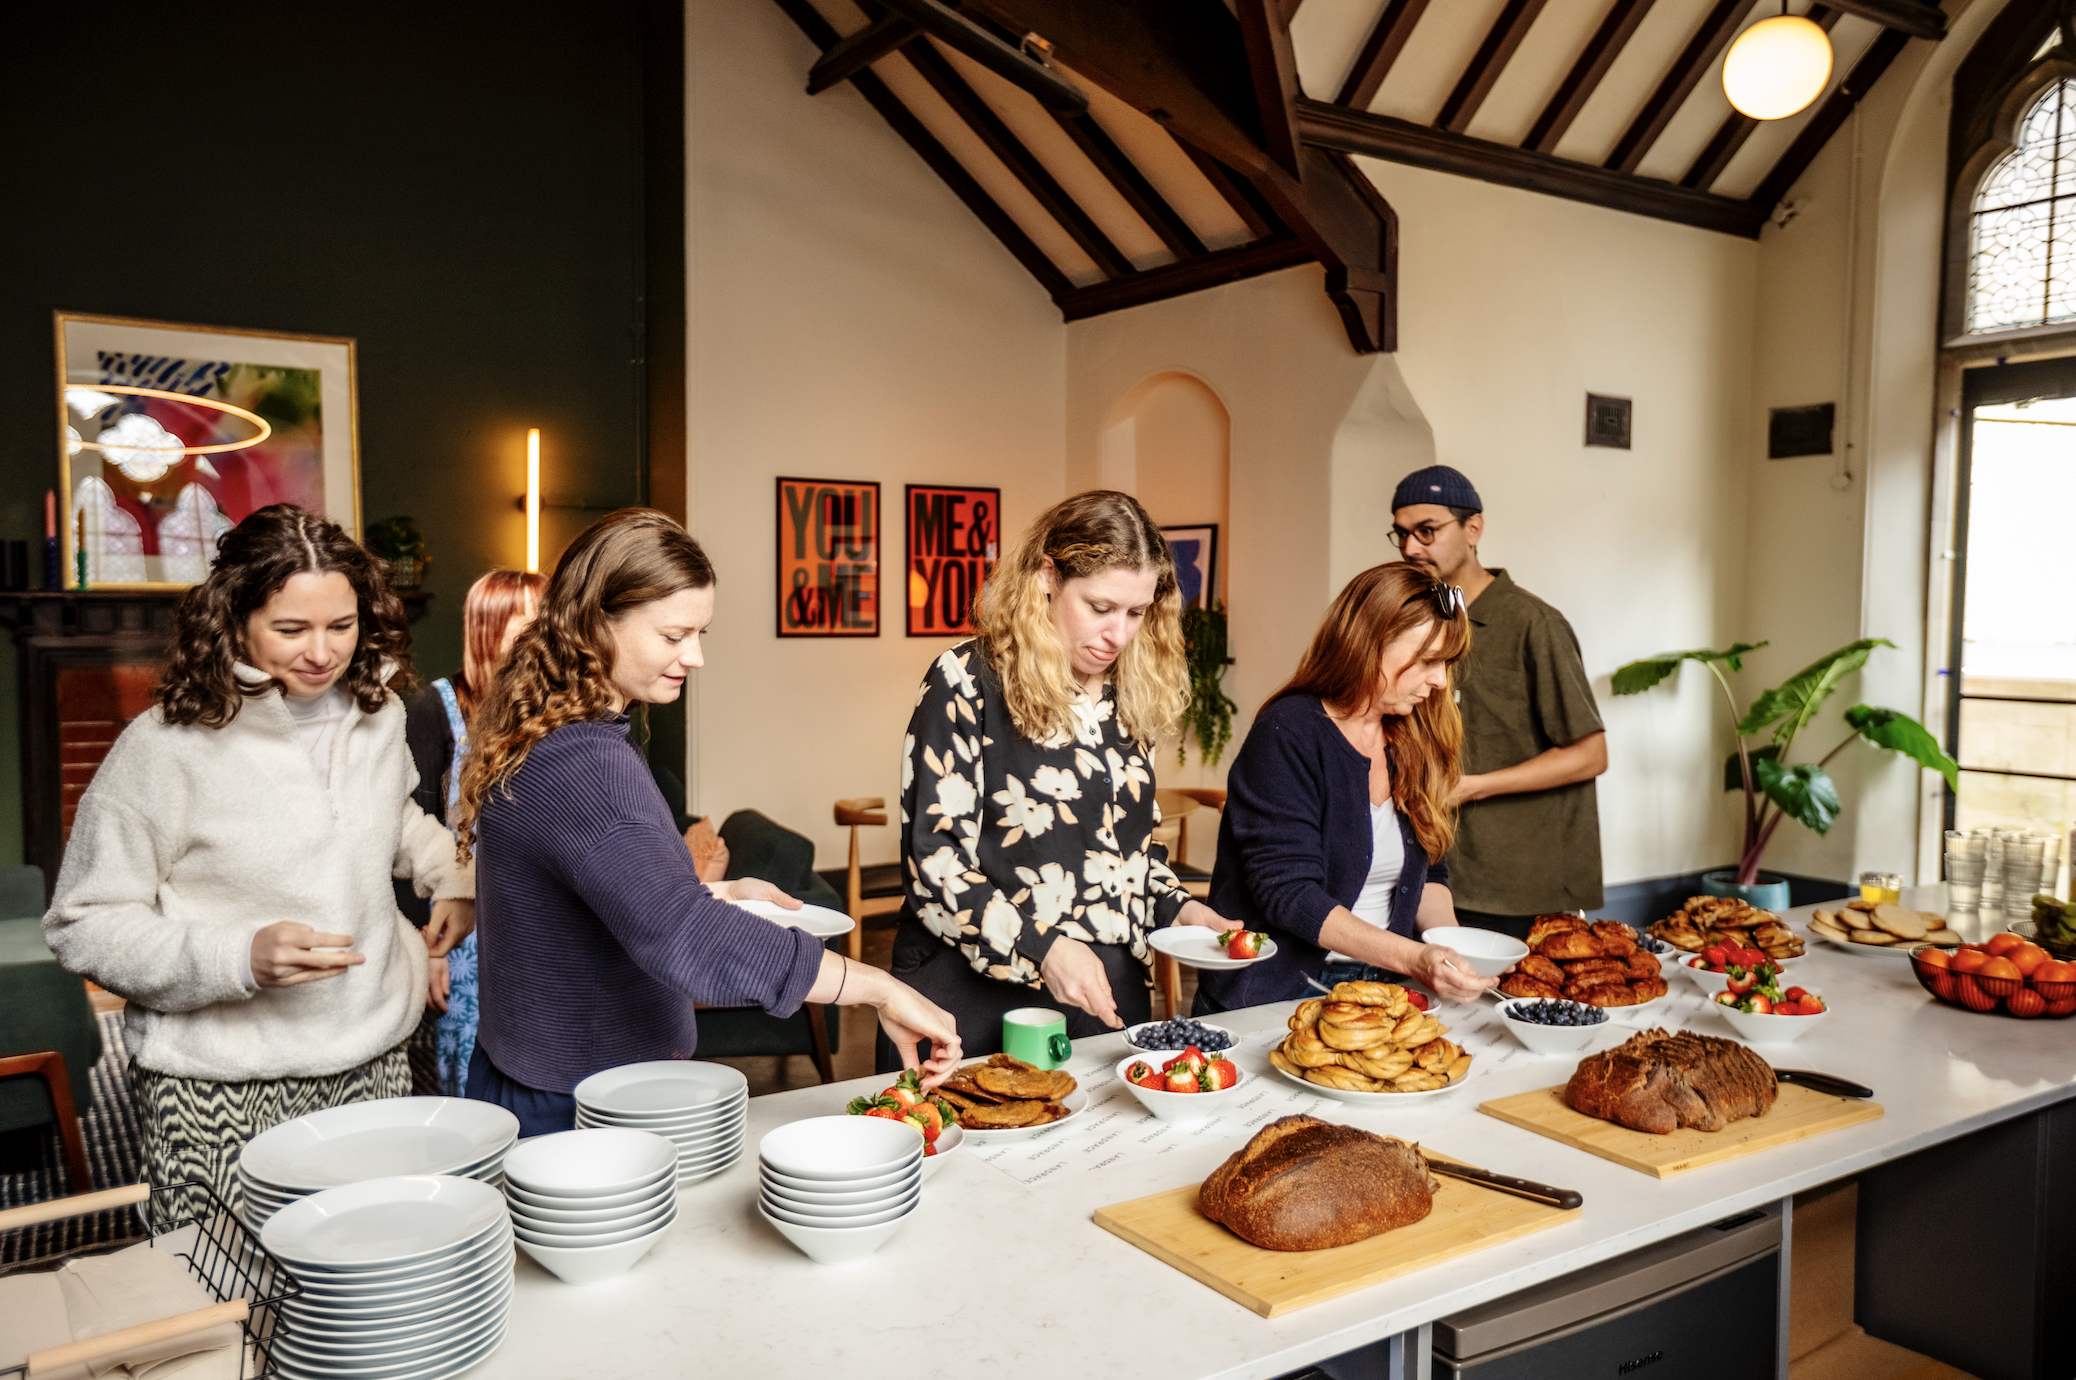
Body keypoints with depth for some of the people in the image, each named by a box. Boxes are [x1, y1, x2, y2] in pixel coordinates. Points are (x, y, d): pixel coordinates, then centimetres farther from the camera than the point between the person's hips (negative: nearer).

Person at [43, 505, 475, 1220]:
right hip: (221, 1094, -4)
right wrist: (238, 959, -21)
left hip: (374, 1064, 4)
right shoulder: (167, 746, -13)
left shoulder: (378, 712, 4)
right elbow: (83, 925, -8)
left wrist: (454, 877, 8)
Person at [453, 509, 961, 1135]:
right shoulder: (584, 767, -29)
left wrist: (720, 894, 8)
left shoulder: (545, 732, 5)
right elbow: (682, 940, -41)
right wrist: (879, 987, -38)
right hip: (573, 1111, -10)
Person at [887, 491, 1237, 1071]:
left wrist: (1174, 905, 2)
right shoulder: (968, 681, -11)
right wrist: (1040, 947, -24)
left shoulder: (1128, 695, 9)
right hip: (980, 1000, -6)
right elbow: (935, 859, -15)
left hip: (1110, 998, 6)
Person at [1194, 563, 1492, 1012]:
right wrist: (1413, 958, -23)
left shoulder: (1412, 743, 10)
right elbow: (1287, 893, -17)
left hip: (1376, 989, 6)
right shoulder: (1287, 736, -12)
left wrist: (1452, 946, -3)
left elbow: (1427, 872, 16)